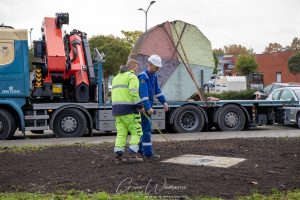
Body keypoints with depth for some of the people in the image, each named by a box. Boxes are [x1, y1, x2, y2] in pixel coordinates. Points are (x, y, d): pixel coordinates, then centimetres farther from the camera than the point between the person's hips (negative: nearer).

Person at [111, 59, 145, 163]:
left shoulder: (116, 77, 22)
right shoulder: (132, 76, -5)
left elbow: (114, 95, 18)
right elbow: (134, 94, -17)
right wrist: (140, 106, -12)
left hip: (117, 108, 8)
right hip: (129, 109, -8)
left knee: (121, 133, 8)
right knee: (136, 132, 0)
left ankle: (118, 156, 3)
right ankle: (133, 155, -6)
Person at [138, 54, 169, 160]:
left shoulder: (154, 76, 12)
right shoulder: (143, 76, -16)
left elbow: (157, 90, 16)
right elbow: (143, 93, -24)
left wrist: (164, 102, 7)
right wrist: (148, 108, -30)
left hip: (148, 106, 9)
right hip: (143, 107, -9)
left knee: (146, 128, 14)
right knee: (147, 129, -10)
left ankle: (141, 149, 25)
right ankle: (148, 153, -9)